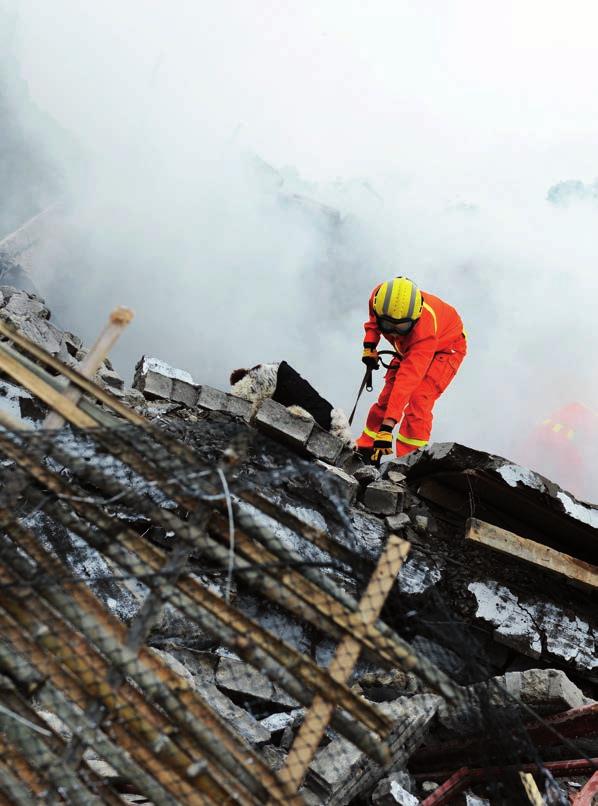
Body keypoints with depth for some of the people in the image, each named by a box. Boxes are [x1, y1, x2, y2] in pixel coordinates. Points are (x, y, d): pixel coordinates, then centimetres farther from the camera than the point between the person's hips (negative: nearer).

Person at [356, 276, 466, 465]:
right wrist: (369, 346, -15)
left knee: (418, 399, -25)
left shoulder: (425, 330, -45)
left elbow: (408, 378, -49)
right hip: (408, 347, 6)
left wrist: (388, 425, -52)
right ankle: (365, 450, 13)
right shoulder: (379, 298, -31)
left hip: (445, 348, -6)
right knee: (387, 397, 1)